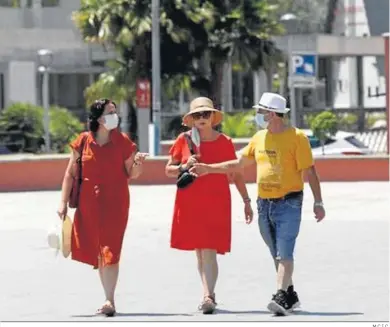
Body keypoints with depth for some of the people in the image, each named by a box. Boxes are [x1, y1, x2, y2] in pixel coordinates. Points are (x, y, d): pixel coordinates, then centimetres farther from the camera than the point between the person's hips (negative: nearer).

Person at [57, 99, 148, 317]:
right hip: (89, 204, 3)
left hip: (115, 203, -3)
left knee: (110, 250, -11)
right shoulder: (83, 141, 0)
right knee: (96, 250, 9)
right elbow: (70, 173, 5)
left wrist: (138, 164, -18)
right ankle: (109, 299, 19)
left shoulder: (123, 141, -2)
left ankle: (110, 300, -12)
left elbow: (131, 175, 4)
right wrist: (64, 202, 1)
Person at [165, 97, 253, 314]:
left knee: (209, 251, -13)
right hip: (189, 202, 2)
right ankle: (209, 294, 20)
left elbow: (236, 174, 9)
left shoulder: (224, 142, 2)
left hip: (216, 202, -2)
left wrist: (246, 201, 7)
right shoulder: (184, 140, 4)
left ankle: (208, 297, -19)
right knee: (199, 251, 9)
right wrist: (184, 167, -10)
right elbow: (169, 170, 10)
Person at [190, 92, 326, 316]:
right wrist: (209, 168, 16)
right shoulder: (259, 138, 11)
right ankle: (290, 296, 20)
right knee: (278, 255, 10)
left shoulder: (297, 137, -8)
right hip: (264, 204, 6)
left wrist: (318, 202, -13)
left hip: (288, 203, -6)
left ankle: (281, 297, -22)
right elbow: (238, 164, 20)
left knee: (284, 253, -15)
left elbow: (310, 171, -9)